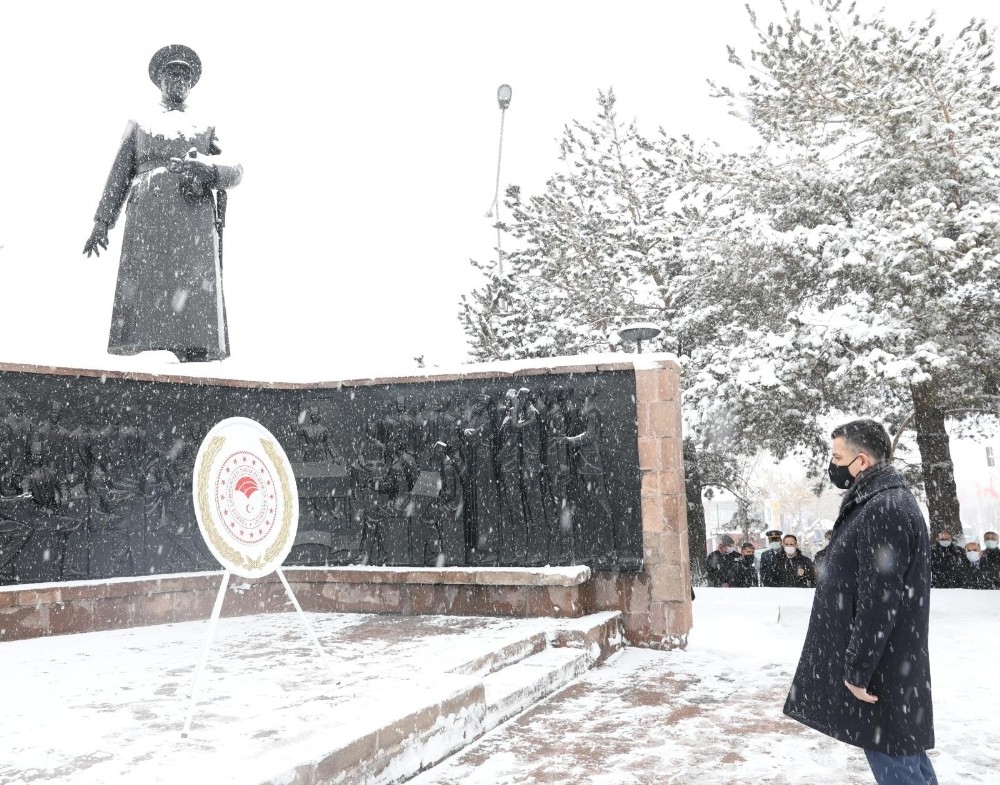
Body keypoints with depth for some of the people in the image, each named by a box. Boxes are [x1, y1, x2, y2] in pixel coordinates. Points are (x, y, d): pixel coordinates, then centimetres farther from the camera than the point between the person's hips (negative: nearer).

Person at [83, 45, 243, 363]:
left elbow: (235, 171, 11)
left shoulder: (206, 127, 26)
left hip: (194, 217, 0)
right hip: (146, 215, 0)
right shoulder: (139, 125, 27)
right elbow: (119, 176, 18)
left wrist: (204, 168, -11)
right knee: (142, 290, -12)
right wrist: (101, 223, 5)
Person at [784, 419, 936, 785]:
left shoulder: (883, 510, -22)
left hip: (880, 668, -10)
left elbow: (879, 600, -25)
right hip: (880, 661, 10)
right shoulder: (880, 503, 12)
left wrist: (858, 669, -21)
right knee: (903, 750, 18)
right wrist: (858, 665, 21)